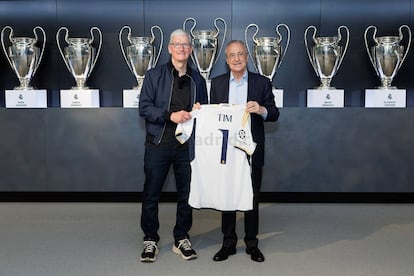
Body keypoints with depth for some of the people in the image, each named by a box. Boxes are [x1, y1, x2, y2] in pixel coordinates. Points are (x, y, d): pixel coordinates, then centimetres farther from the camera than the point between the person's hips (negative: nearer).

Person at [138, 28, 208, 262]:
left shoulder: (198, 80, 11)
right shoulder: (154, 75, 2)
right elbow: (144, 107, -6)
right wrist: (170, 115, -18)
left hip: (187, 146, 3)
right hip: (159, 145, -2)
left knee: (186, 195, 9)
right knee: (151, 195, 4)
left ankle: (182, 239, 25)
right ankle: (150, 240, 19)